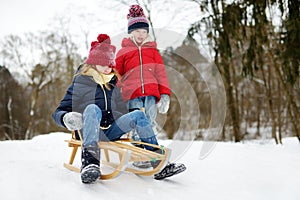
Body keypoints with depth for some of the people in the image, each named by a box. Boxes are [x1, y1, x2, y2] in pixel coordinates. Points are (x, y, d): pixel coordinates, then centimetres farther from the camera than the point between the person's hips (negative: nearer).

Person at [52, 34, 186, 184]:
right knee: (92, 108, -34)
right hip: (89, 132, -4)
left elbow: (121, 112, 26)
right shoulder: (80, 83, 8)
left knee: (138, 115, -15)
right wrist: (66, 118, -21)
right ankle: (89, 160, -56)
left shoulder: (112, 87, 23)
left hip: (110, 132, 5)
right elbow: (58, 112, 3)